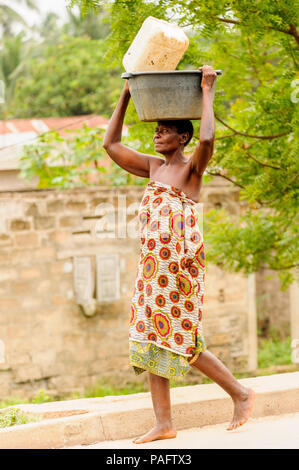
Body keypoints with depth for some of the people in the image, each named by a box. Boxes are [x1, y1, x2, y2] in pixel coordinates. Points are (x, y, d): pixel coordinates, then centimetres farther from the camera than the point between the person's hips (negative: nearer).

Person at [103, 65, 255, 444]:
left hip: (180, 264, -8)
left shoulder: (192, 167, -5)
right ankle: (164, 424, 6)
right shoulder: (154, 167, 15)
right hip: (152, 266, 8)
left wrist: (207, 92, -17)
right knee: (151, 341, 3)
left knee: (182, 342, -6)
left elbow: (207, 138, -27)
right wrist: (125, 97, 17)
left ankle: (241, 394, 10)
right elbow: (111, 145, 19)